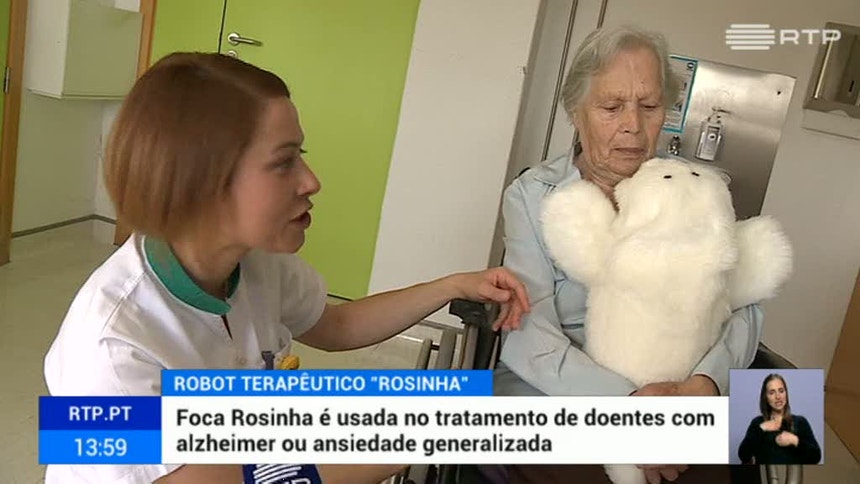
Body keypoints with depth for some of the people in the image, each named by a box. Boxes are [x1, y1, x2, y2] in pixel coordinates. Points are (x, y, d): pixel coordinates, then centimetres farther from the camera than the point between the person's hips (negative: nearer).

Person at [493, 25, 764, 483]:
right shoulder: (532, 195, -4)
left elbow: (739, 304, -2)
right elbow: (527, 332, -14)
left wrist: (706, 381, -24)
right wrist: (624, 401, -29)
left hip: (668, 391, 2)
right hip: (552, 389, -1)